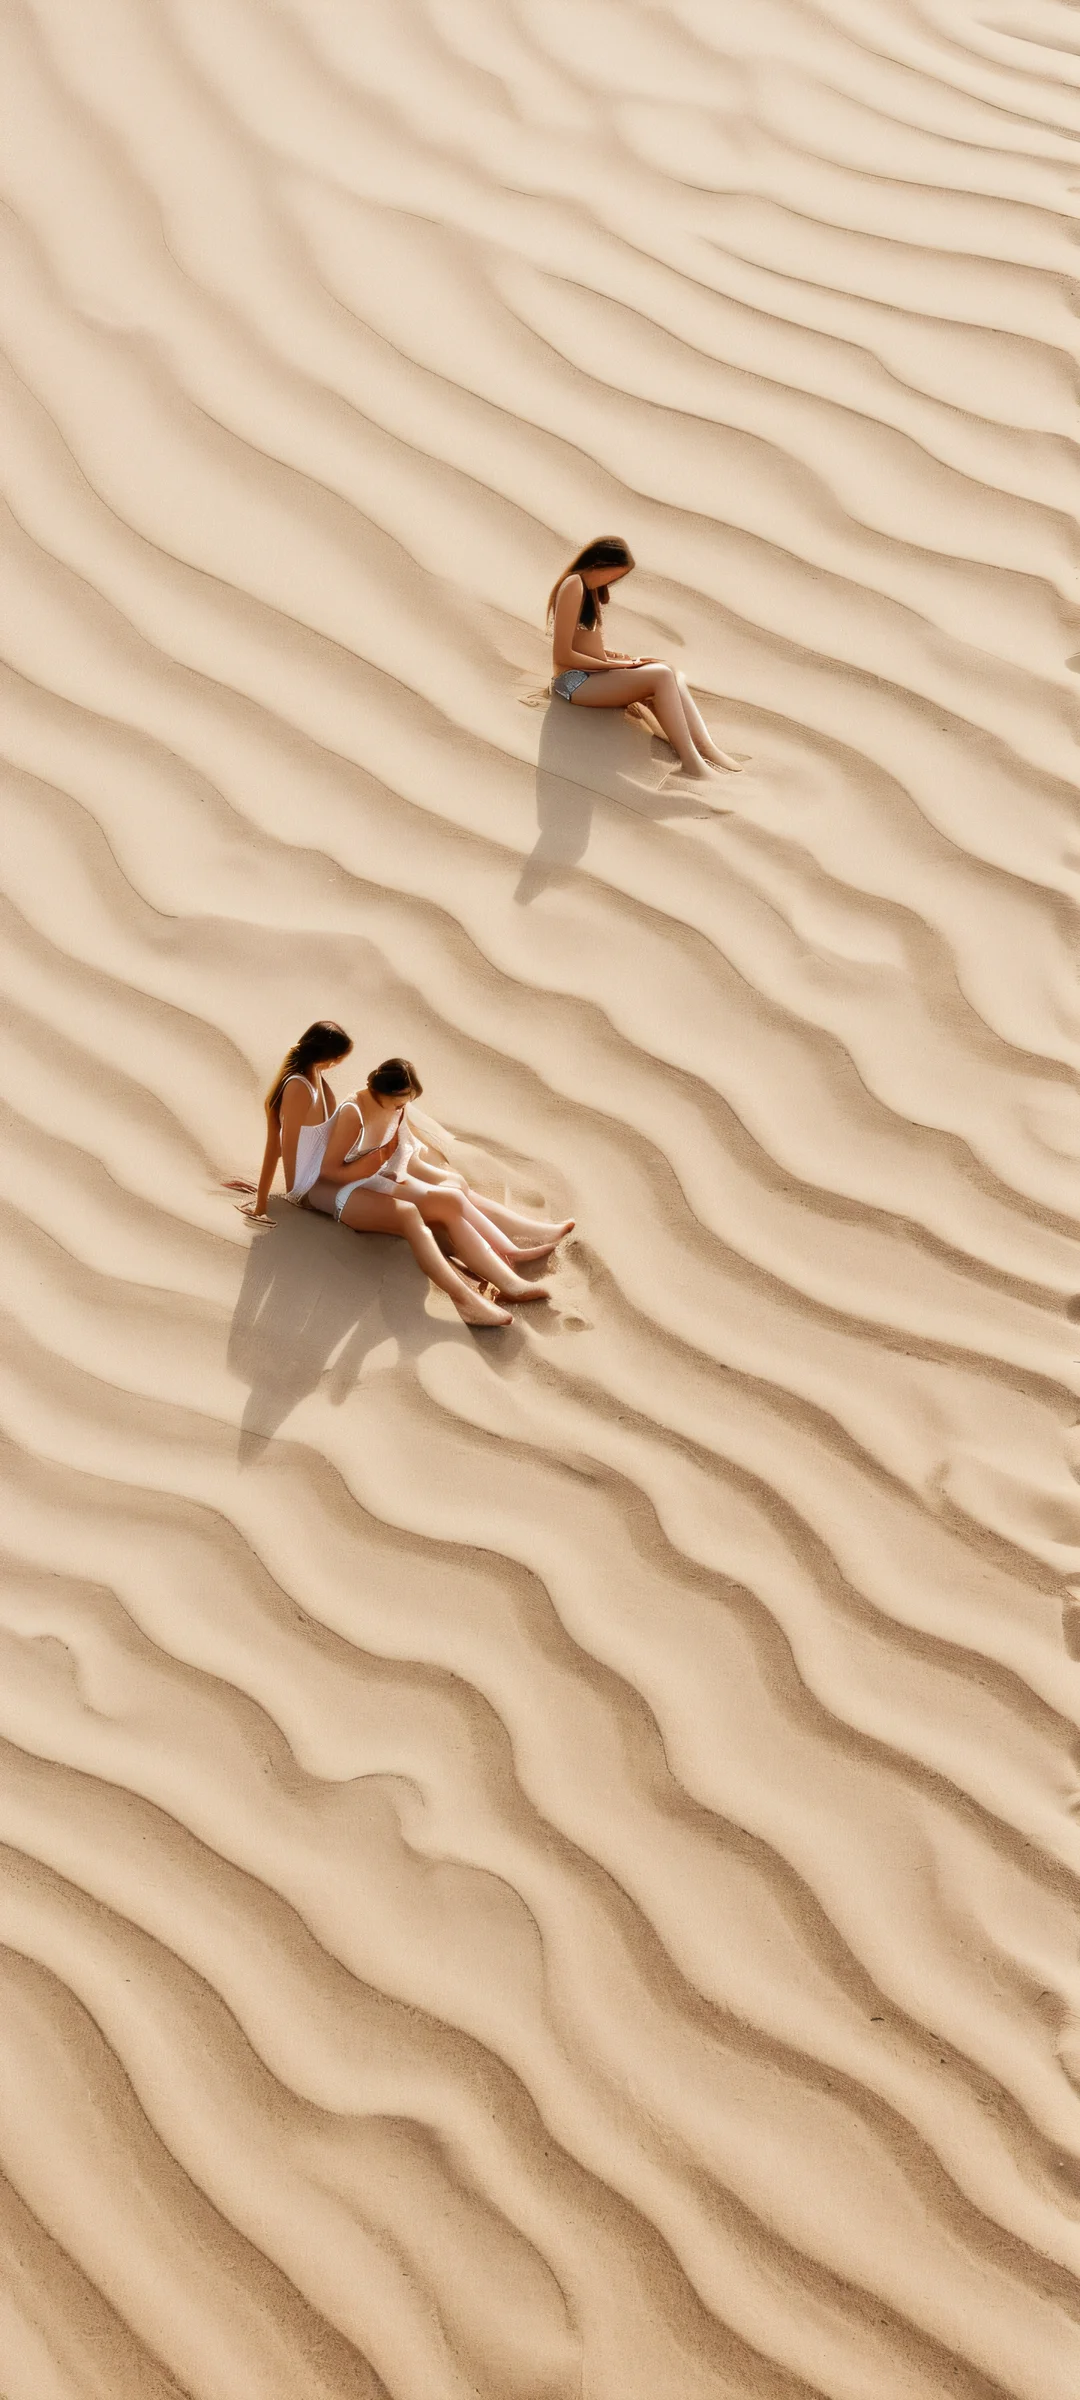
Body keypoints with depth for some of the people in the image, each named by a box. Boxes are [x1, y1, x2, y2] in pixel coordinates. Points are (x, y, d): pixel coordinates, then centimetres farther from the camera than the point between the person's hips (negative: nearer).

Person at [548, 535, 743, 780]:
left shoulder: (589, 588, 16)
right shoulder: (573, 585, -15)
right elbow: (562, 655, -20)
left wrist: (607, 653, 0)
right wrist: (614, 665, -13)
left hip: (593, 676, 10)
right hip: (575, 682, -10)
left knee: (674, 678, -8)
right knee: (661, 676, -25)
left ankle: (706, 748, -20)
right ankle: (690, 761, -24)